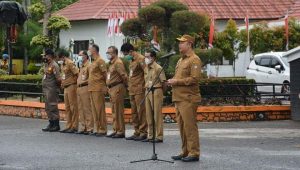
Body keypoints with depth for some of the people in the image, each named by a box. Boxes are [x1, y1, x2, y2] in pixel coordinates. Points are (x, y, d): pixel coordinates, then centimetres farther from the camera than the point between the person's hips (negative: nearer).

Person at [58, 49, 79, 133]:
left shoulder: (70, 63, -13)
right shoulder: (63, 64, 15)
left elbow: (77, 74, -19)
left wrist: (73, 81, -9)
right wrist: (62, 83, 13)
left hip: (71, 87, -10)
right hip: (66, 87, 10)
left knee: (73, 107, -5)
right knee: (67, 107, 11)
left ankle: (74, 127, -3)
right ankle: (68, 126, 17)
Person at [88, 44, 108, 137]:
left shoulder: (100, 61, -9)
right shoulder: (93, 62, 18)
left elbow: (105, 74, -11)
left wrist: (104, 86, -7)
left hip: (98, 88, -9)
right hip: (91, 88, 9)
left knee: (100, 109, -7)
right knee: (94, 109, 9)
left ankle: (102, 130, -5)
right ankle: (96, 129, 14)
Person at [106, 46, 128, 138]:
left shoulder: (118, 63, -14)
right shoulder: (111, 63, 18)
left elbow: (124, 76, -21)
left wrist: (125, 85, -9)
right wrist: (109, 87, 17)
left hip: (117, 88, -10)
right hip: (112, 89, 10)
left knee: (118, 111, -8)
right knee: (114, 111, 13)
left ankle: (121, 132, -5)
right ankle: (116, 130, 19)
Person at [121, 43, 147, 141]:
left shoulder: (140, 59, -11)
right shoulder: (131, 60, 18)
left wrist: (145, 86, -14)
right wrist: (129, 86, 16)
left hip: (139, 90, -9)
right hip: (132, 90, 9)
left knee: (141, 111, -6)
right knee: (134, 112, 10)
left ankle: (143, 133, -3)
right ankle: (137, 132, 15)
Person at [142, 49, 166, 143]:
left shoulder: (158, 68, -10)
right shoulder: (146, 68, 13)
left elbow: (163, 81, -9)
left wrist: (154, 84, -7)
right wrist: (147, 86, 11)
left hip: (156, 92, -8)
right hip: (148, 92, 8)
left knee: (157, 114, -5)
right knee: (149, 115, 10)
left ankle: (159, 136, -1)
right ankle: (150, 135, 16)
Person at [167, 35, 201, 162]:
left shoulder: (194, 60, -8)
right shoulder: (181, 60, 21)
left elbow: (194, 79, -18)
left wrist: (177, 81, -16)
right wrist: (172, 81, 8)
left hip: (188, 99, -9)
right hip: (179, 98, 9)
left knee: (190, 126, -7)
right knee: (182, 126, 11)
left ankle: (194, 153, -3)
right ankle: (185, 152, 18)